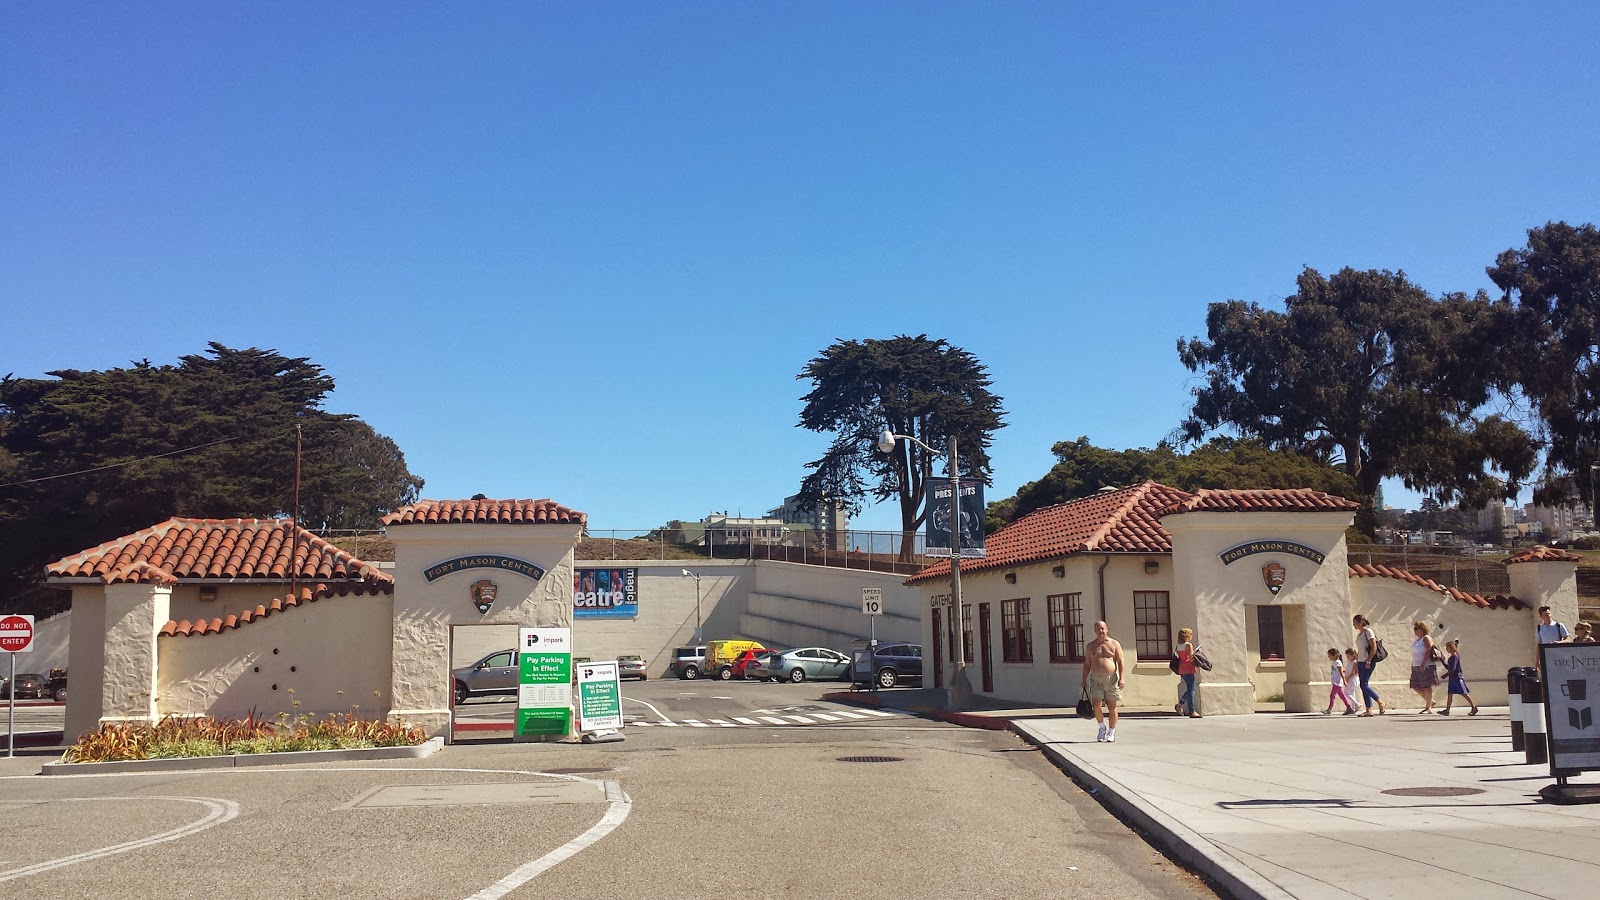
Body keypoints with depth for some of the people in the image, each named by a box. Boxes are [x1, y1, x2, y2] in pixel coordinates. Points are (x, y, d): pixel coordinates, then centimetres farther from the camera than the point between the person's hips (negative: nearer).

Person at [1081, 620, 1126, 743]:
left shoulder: (1114, 644, 5)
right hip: (1096, 679, 1)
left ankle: (1111, 733, 12)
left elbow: (1120, 662, 0)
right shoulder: (1090, 646, 10)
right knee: (1095, 704, -11)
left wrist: (1121, 678, -10)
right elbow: (1086, 664, 13)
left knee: (1112, 706, 1)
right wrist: (1084, 681, 7)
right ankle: (1102, 727, 13)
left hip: (1111, 678, -1)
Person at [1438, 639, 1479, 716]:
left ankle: (1474, 707, 9)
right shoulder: (1451, 657, 12)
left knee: (1464, 694, -1)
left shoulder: (1455, 656, -15)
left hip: (1458, 678, -9)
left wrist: (1446, 675, -19)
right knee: (1449, 694, 4)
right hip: (1452, 678, 9)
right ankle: (1447, 710, 2)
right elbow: (1448, 667, 18)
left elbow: (1452, 669, -21)